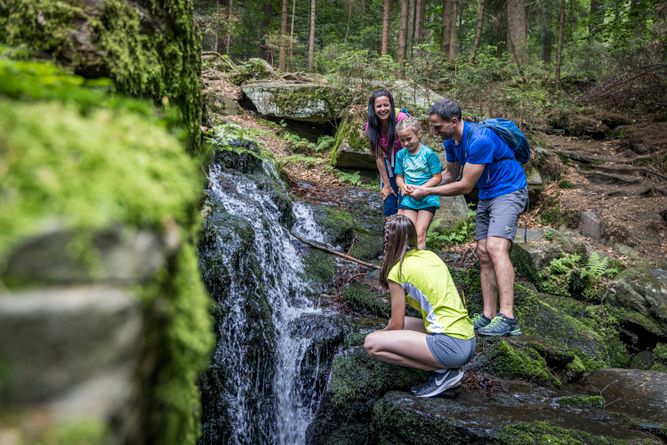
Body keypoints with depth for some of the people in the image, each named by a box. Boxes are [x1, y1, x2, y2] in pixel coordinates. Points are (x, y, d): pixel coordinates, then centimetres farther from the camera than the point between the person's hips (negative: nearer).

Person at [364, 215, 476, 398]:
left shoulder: (398, 270, -6)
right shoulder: (431, 255, 14)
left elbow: (396, 325, -1)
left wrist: (381, 334, 20)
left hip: (449, 345, -8)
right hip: (469, 341, 8)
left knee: (371, 343, -7)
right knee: (404, 322, 24)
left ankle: (442, 371, -5)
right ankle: (446, 367, 9)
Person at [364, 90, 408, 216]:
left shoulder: (402, 119, -26)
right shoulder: (371, 127, -14)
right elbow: (379, 156, -10)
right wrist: (386, 184, -10)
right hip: (389, 165, 3)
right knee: (389, 206, 2)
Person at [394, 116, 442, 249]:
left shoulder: (428, 153, -10)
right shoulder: (401, 154, 3)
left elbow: (437, 177, -8)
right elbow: (399, 177, 9)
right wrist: (403, 186, -14)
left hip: (427, 199, -3)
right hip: (408, 199, 4)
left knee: (420, 235, -6)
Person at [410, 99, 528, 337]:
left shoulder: (479, 139, -27)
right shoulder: (451, 141, 2)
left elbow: (465, 186, -23)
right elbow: (450, 174, 15)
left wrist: (428, 191, -15)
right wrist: (422, 188, -1)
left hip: (508, 191, -9)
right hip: (486, 196, 9)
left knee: (496, 248, -25)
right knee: (483, 253, 2)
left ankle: (507, 318, -29)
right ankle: (488, 317, 4)